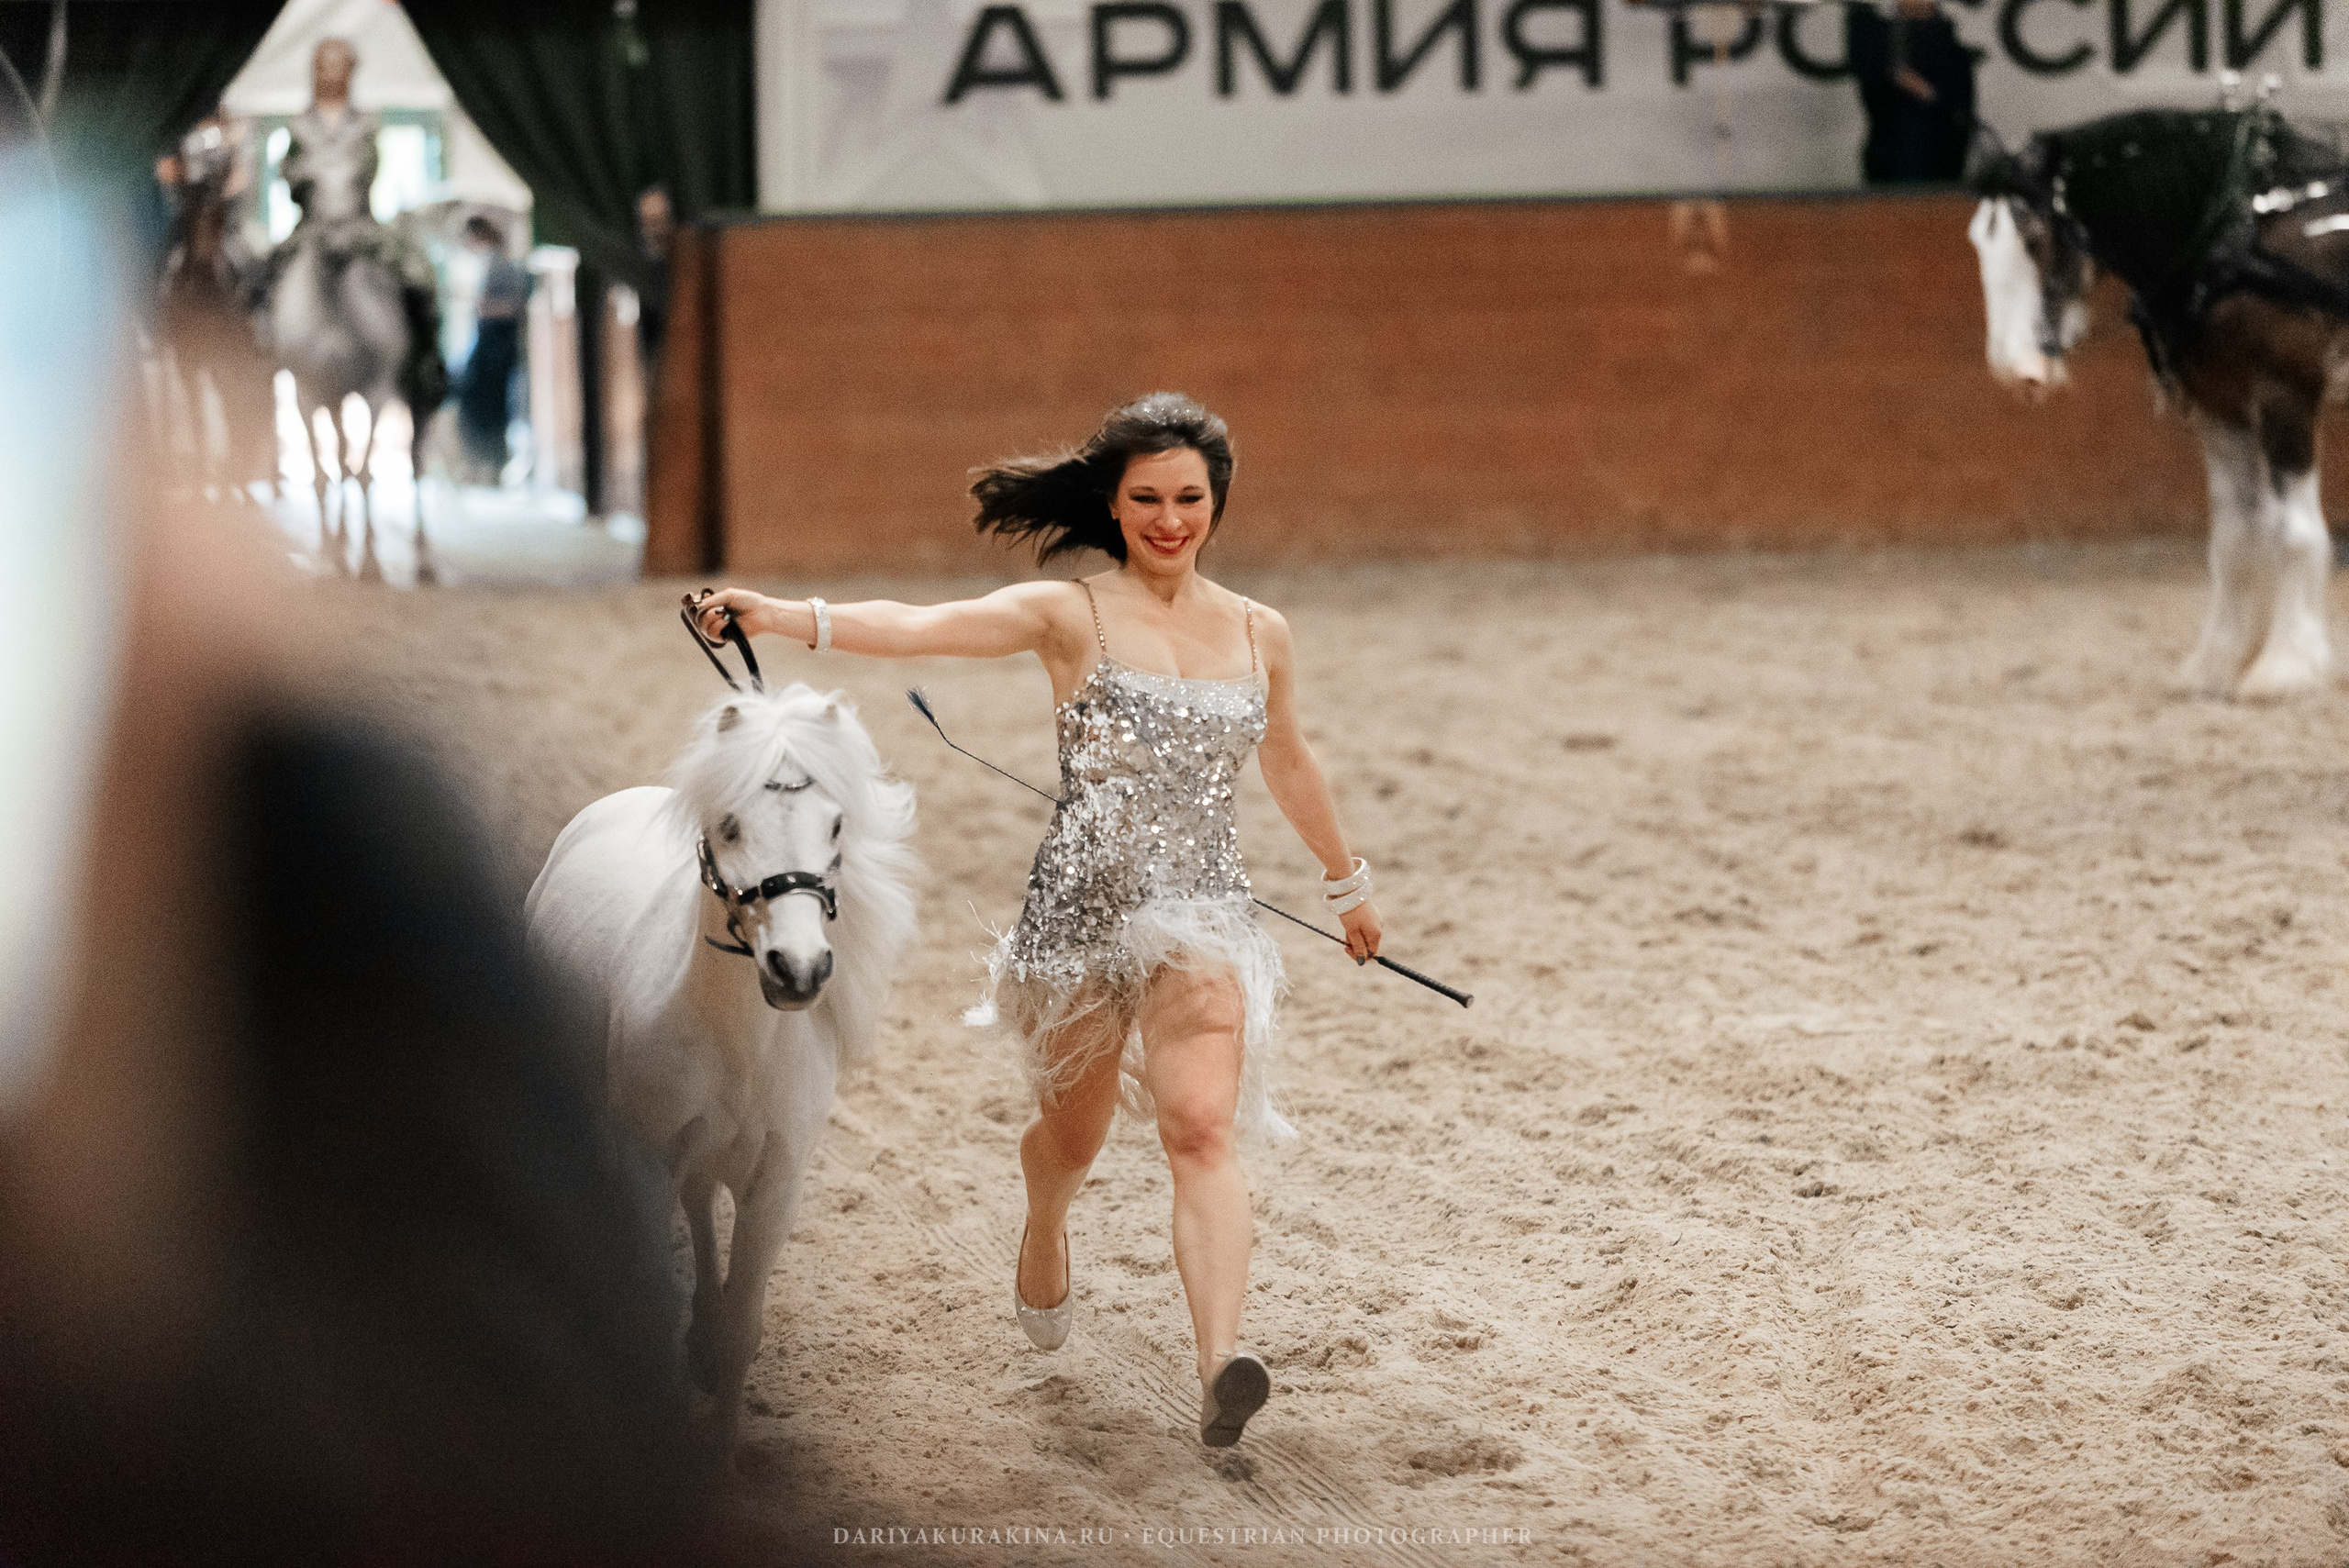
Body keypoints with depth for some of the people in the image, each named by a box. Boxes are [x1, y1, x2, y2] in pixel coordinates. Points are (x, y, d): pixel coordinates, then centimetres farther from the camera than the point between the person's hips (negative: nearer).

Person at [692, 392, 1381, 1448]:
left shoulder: (1259, 635, 8)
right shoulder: (1070, 617, -4)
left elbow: (1288, 766, 25)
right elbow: (919, 628, -17)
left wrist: (1347, 884, 37)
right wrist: (777, 616, -32)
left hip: (1202, 914, 1)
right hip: (1080, 906, -1)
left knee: (1201, 1125, -20)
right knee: (1072, 1133, 18)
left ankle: (1221, 1364, -33)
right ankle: (1043, 1239, 54)